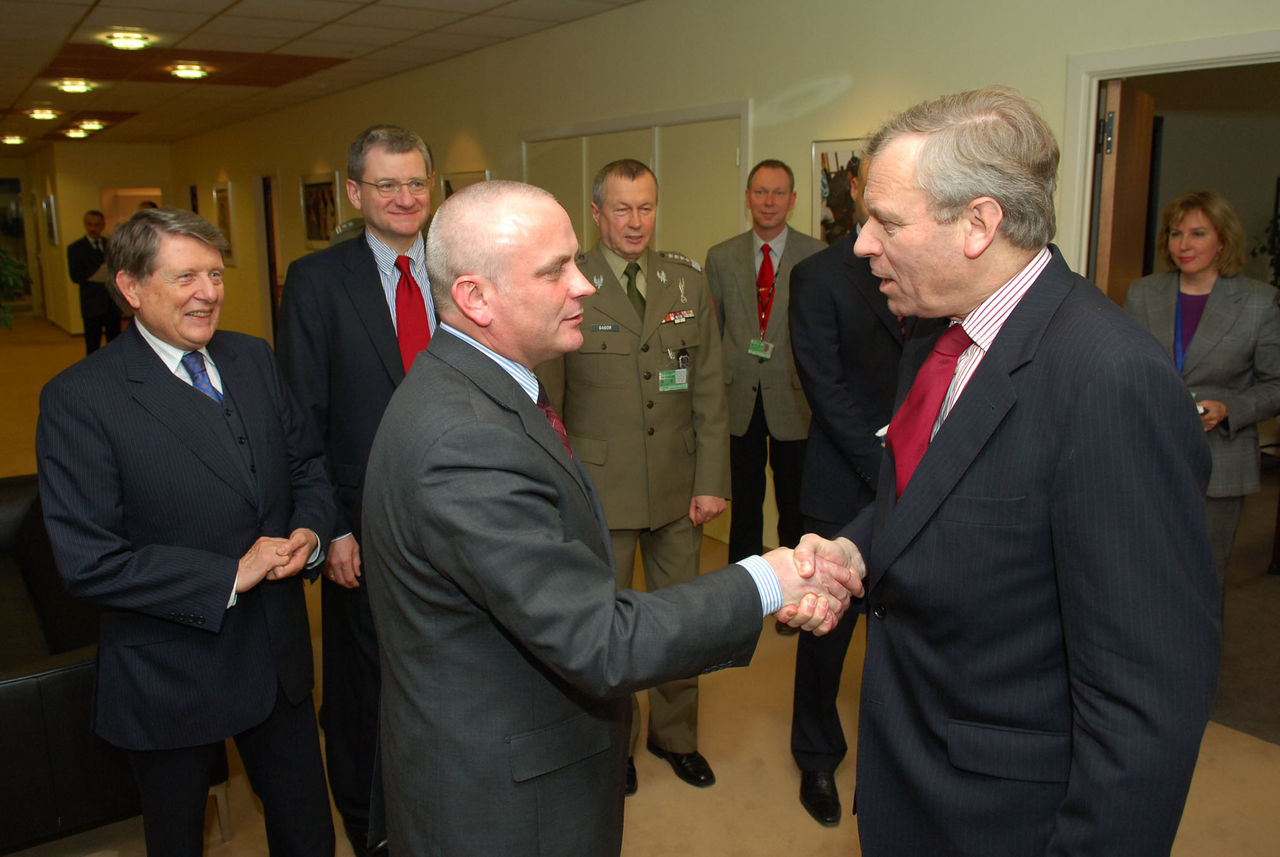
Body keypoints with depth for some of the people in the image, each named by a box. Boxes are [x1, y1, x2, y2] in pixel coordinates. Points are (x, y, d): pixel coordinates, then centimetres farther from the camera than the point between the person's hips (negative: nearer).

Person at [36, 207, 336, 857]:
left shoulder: (253, 359, 0)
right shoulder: (78, 399, -17)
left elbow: (306, 463, 9)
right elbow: (86, 560, -21)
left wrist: (310, 530, -11)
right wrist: (230, 575, -22)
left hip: (279, 652, 5)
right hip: (170, 676, -4)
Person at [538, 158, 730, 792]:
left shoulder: (688, 282, 4)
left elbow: (709, 389, 4)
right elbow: (544, 400, -3)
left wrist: (712, 480, -1)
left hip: (678, 488, 3)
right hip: (600, 488, -3)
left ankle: (675, 734, 38)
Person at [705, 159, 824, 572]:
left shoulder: (817, 256, -2)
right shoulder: (720, 258, 5)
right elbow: (711, 331, 8)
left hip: (794, 399, -1)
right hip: (738, 398, 2)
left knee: (795, 507, 10)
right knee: (744, 505, 12)